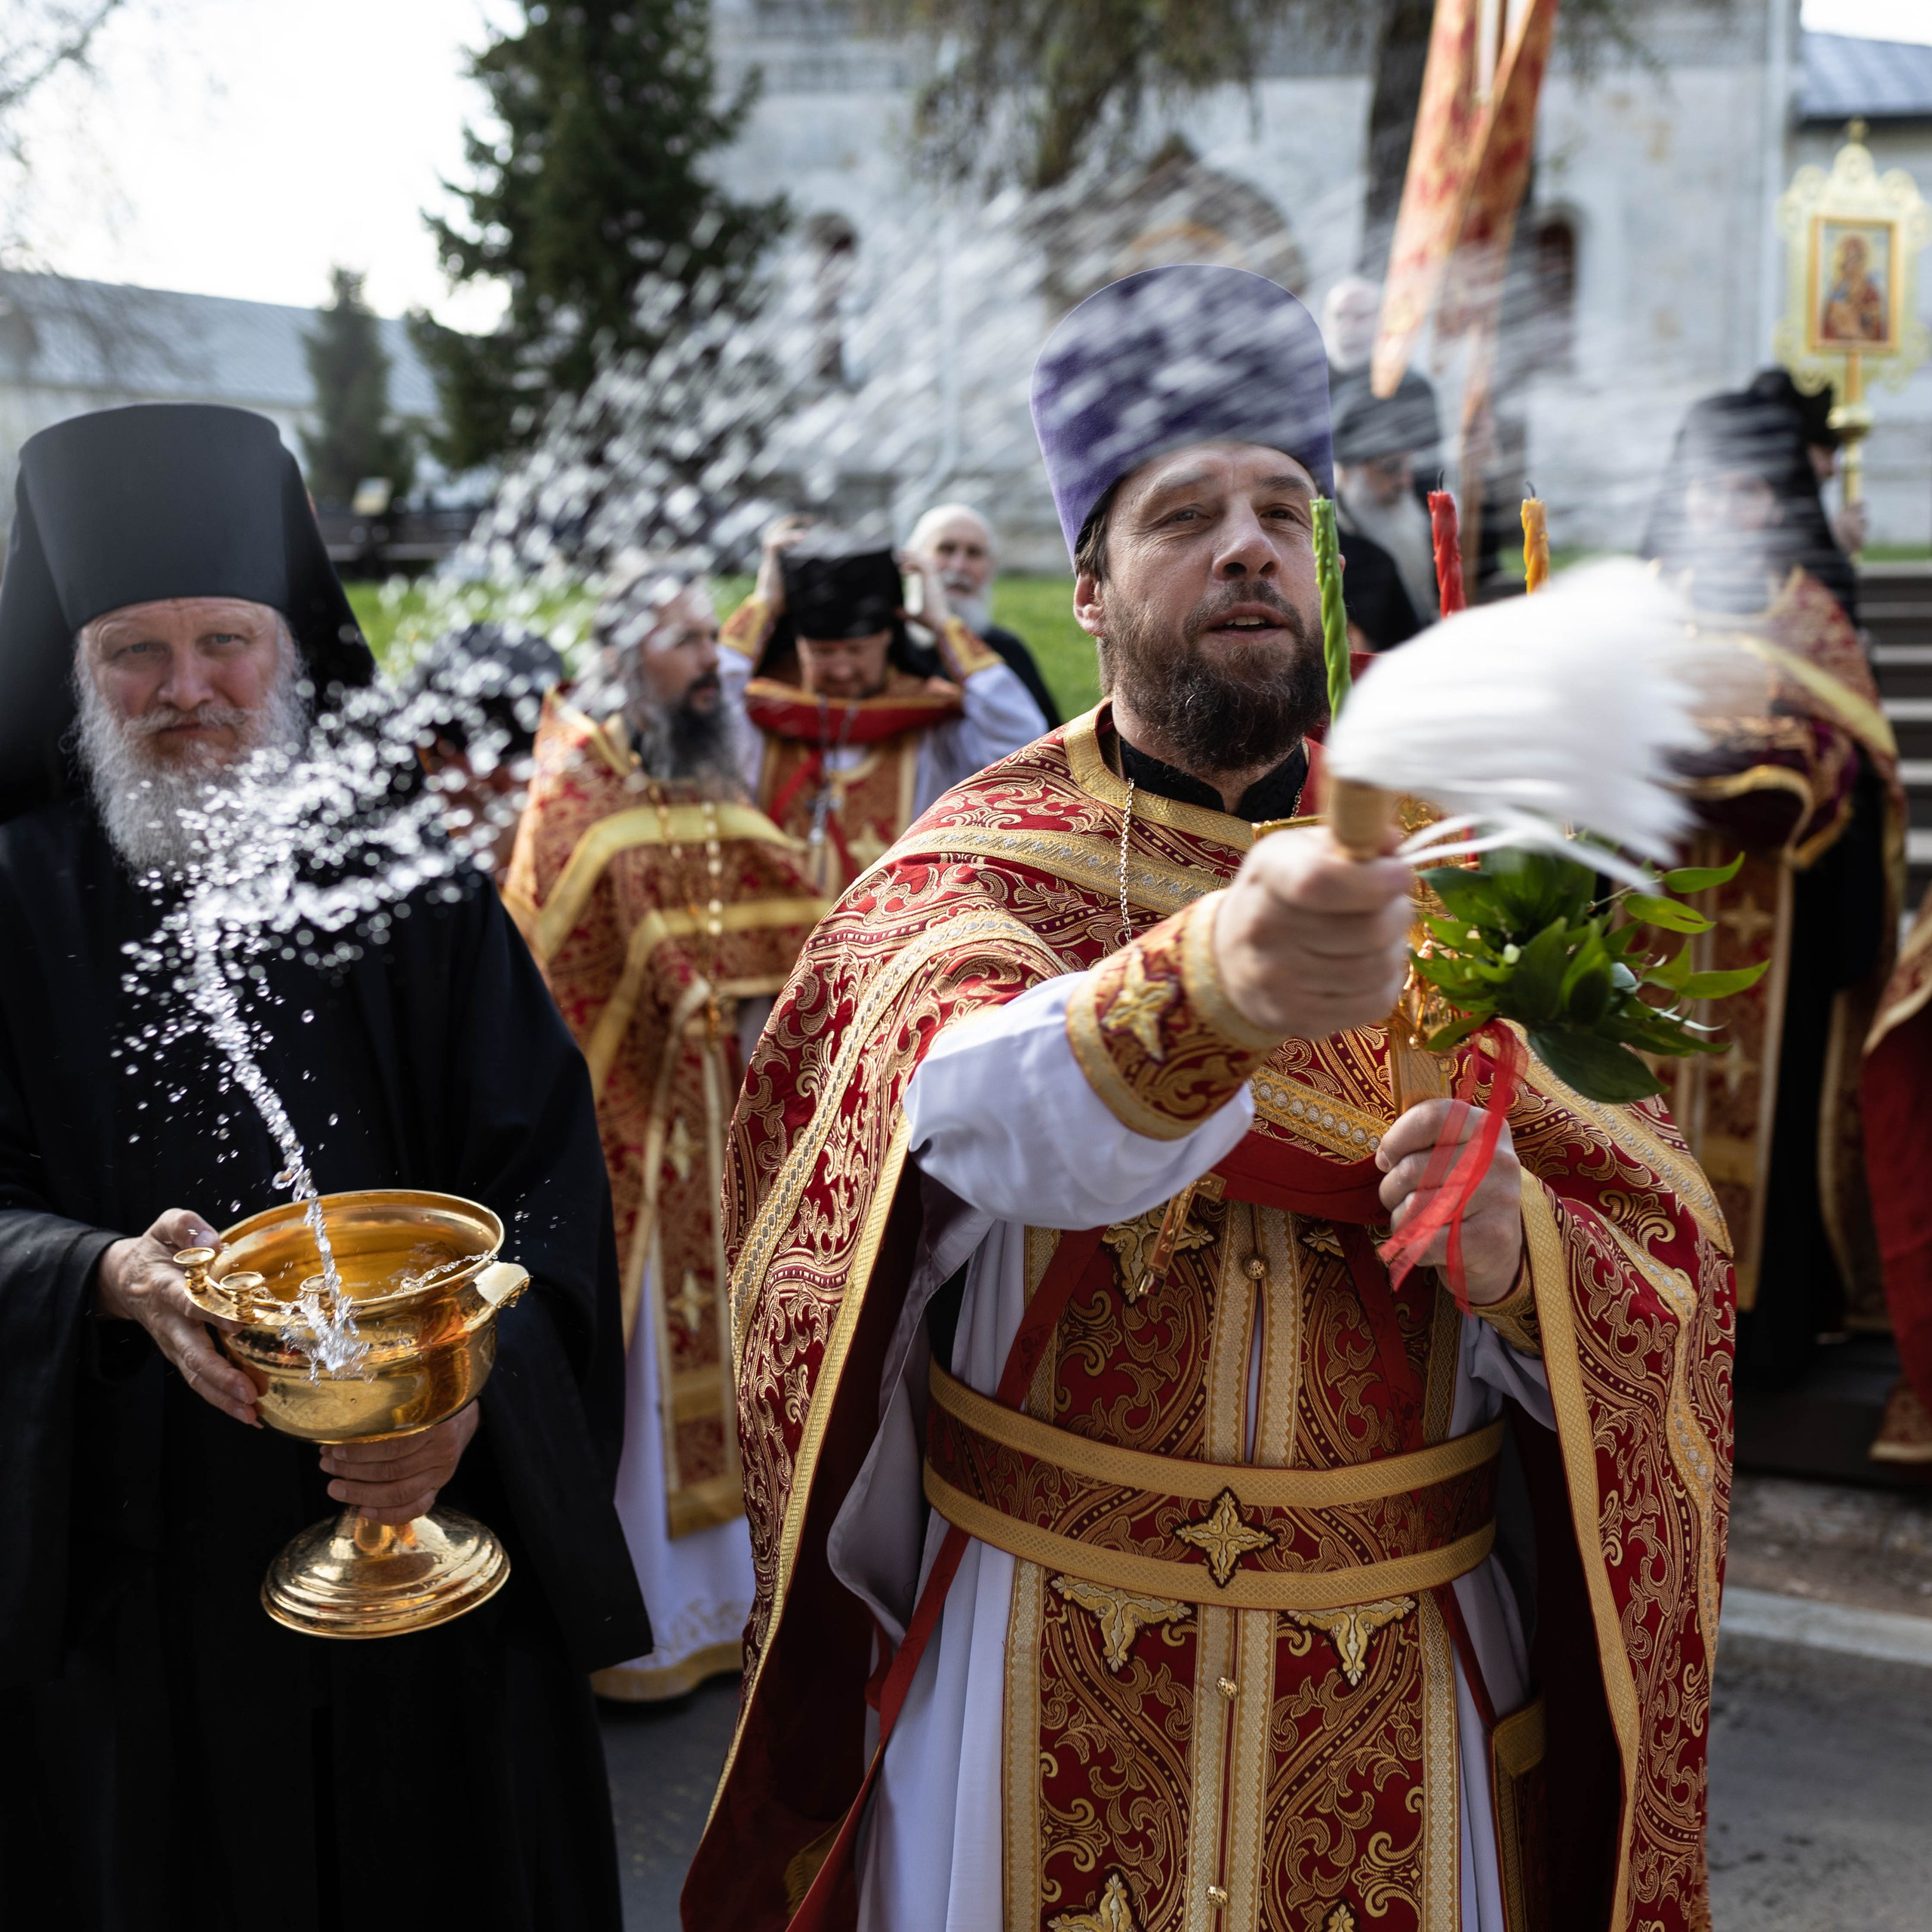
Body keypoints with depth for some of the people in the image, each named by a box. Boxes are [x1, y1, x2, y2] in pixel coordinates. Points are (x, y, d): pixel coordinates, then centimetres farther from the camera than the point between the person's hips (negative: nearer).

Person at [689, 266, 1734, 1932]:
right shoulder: (977, 867, -8)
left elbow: (1671, 1264, -4)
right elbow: (991, 1115, -31)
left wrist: (1517, 1255, -26)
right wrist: (1207, 984, -52)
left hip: (1399, 1684, 2)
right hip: (1041, 1658, -1)